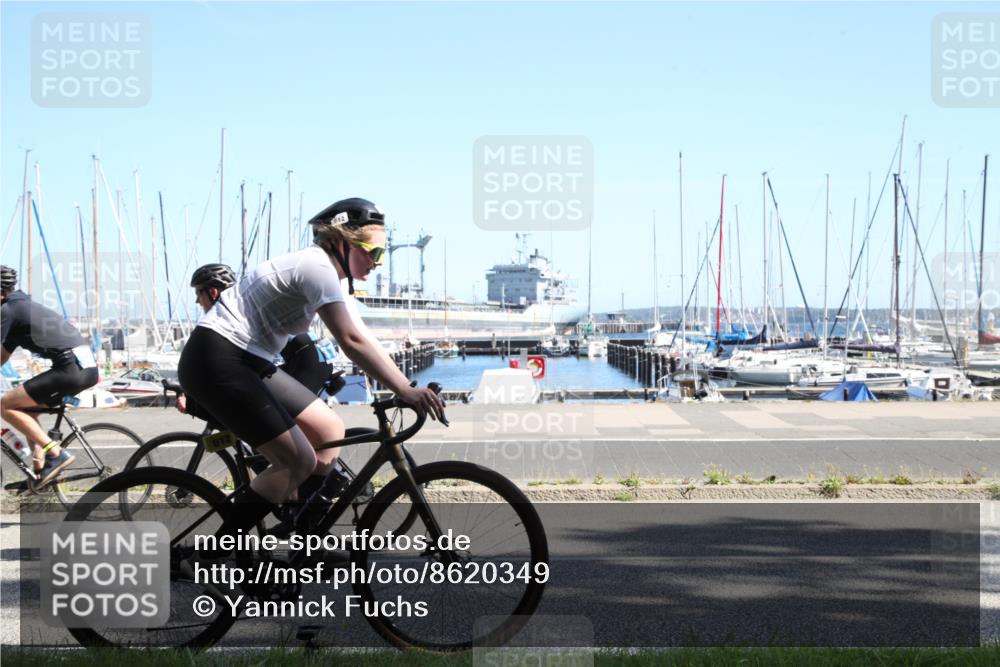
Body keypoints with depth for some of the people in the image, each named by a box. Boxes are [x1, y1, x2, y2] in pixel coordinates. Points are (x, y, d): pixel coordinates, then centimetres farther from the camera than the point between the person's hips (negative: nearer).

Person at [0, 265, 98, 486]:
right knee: (27, 409, 22)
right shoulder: (22, 307, 26)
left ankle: (56, 453, -9)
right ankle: (41, 471, 17)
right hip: (87, 366, 9)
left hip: (71, 367, -9)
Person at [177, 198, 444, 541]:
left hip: (248, 362, 10)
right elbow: (352, 342, -27)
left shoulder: (334, 277, 13)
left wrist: (408, 389, 0)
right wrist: (406, 391, -30)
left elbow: (363, 340, 10)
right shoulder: (318, 267, -18)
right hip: (216, 361, -10)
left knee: (330, 431, 9)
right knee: (299, 462, -12)